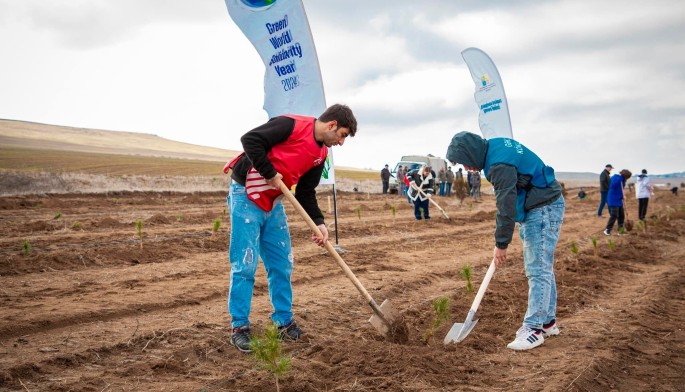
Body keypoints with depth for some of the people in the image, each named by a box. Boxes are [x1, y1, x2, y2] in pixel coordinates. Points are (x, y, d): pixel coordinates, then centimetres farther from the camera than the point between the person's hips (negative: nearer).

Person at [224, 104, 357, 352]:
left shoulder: (320, 154, 7)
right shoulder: (292, 125, -17)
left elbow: (306, 192, 9)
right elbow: (250, 139, -22)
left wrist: (318, 222, -4)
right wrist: (270, 173, -20)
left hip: (273, 203, 8)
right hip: (246, 195, -8)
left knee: (282, 265, 9)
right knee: (244, 265, -6)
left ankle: (284, 322, 20)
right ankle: (239, 327, 2)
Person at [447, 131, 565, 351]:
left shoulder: (500, 165, -27)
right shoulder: (495, 145, 4)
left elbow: (506, 208, -23)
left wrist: (501, 245, -14)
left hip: (544, 210, -11)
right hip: (535, 208, 11)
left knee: (538, 270, -11)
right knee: (542, 268, 15)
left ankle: (534, 329, -10)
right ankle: (547, 322, 23)